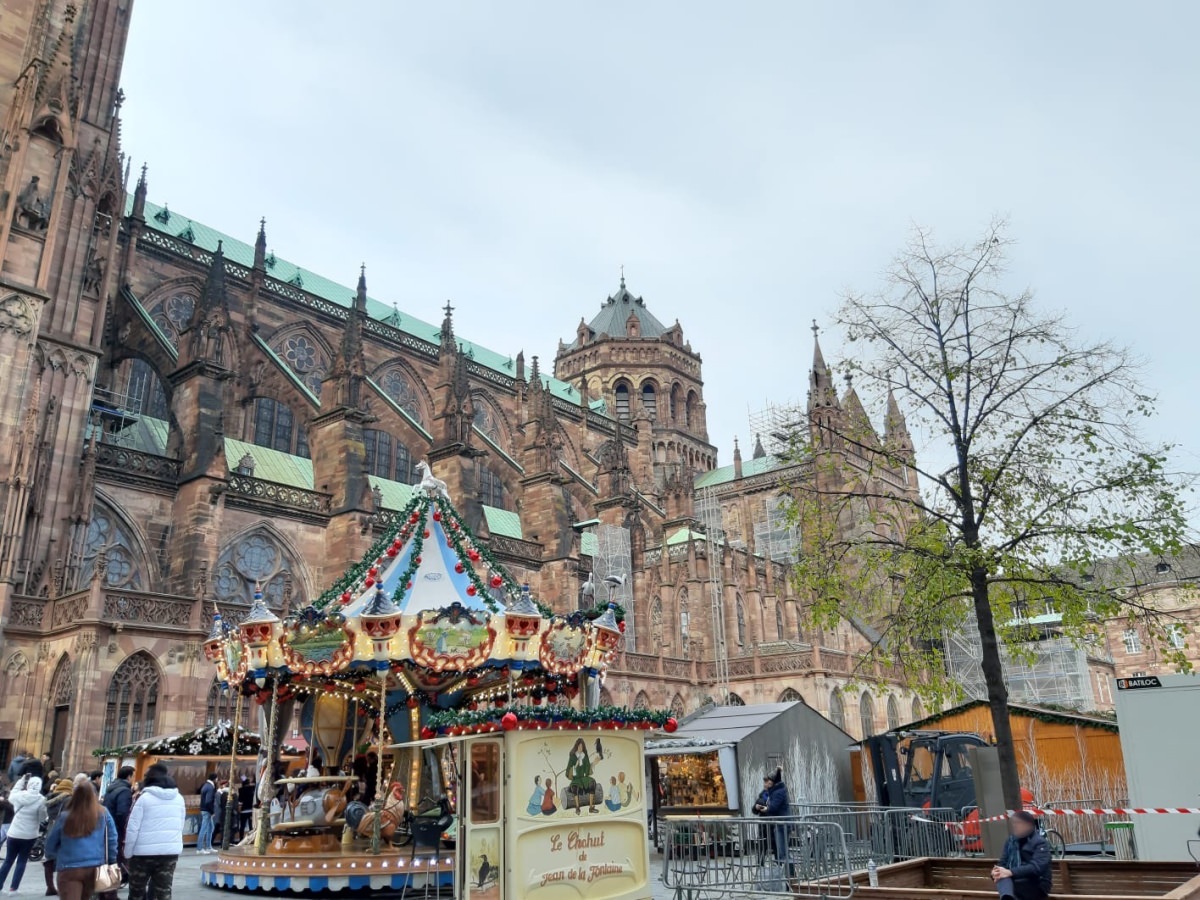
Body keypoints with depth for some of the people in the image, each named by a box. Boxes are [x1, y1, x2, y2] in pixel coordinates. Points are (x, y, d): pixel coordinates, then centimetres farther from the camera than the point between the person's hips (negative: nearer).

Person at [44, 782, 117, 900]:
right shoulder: (103, 814, 0)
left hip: (69, 869, -3)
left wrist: (59, 855, 28)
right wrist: (111, 862, 10)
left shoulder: (65, 817, -3)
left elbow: (50, 844, 8)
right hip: (95, 868, 3)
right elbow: (112, 838, 1)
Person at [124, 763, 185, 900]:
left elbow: (132, 828, -8)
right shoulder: (179, 798, 8)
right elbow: (180, 826, 11)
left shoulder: (145, 797, -7)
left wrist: (128, 853, 0)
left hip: (144, 852, -3)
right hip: (171, 851, 3)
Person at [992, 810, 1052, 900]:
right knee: (1003, 877, -33)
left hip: (1036, 886, -4)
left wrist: (1011, 872, -32)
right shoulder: (1011, 841, 13)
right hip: (1015, 881, 4)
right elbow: (1003, 863, 8)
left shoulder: (1040, 843, -5)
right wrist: (997, 872, -18)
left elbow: (1037, 867, -21)